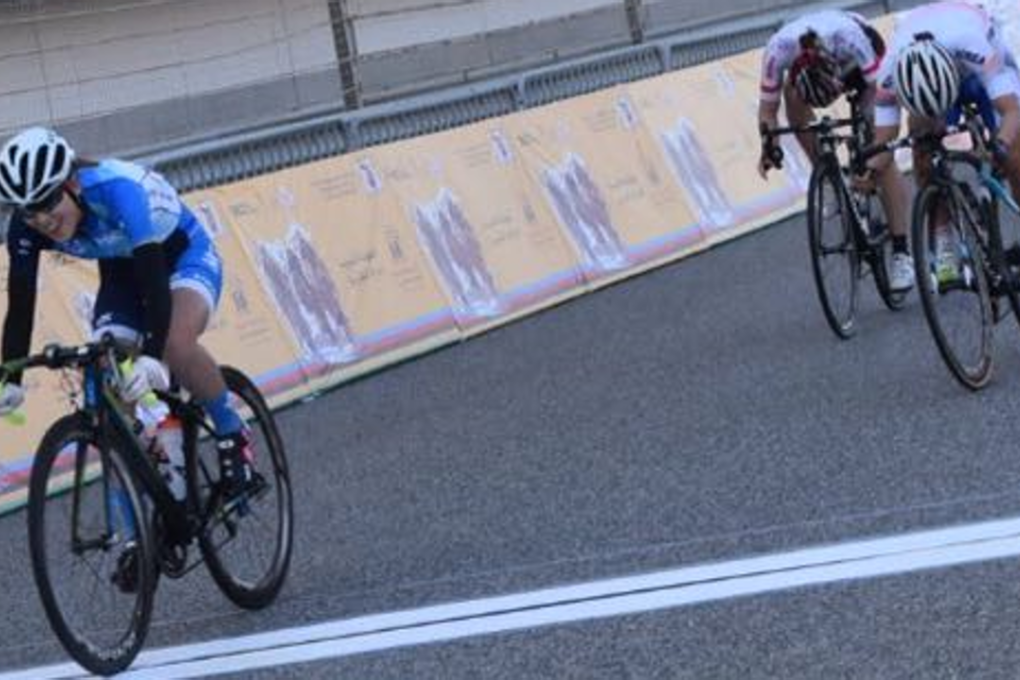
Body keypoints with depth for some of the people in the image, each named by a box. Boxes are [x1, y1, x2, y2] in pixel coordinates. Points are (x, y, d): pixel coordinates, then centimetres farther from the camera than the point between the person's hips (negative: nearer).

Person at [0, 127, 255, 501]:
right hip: (122, 272, 6)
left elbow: (154, 277, -44)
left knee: (176, 344, -34)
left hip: (184, 256, -6)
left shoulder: (115, 189, -37)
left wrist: (151, 357, -54)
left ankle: (232, 435, -9)